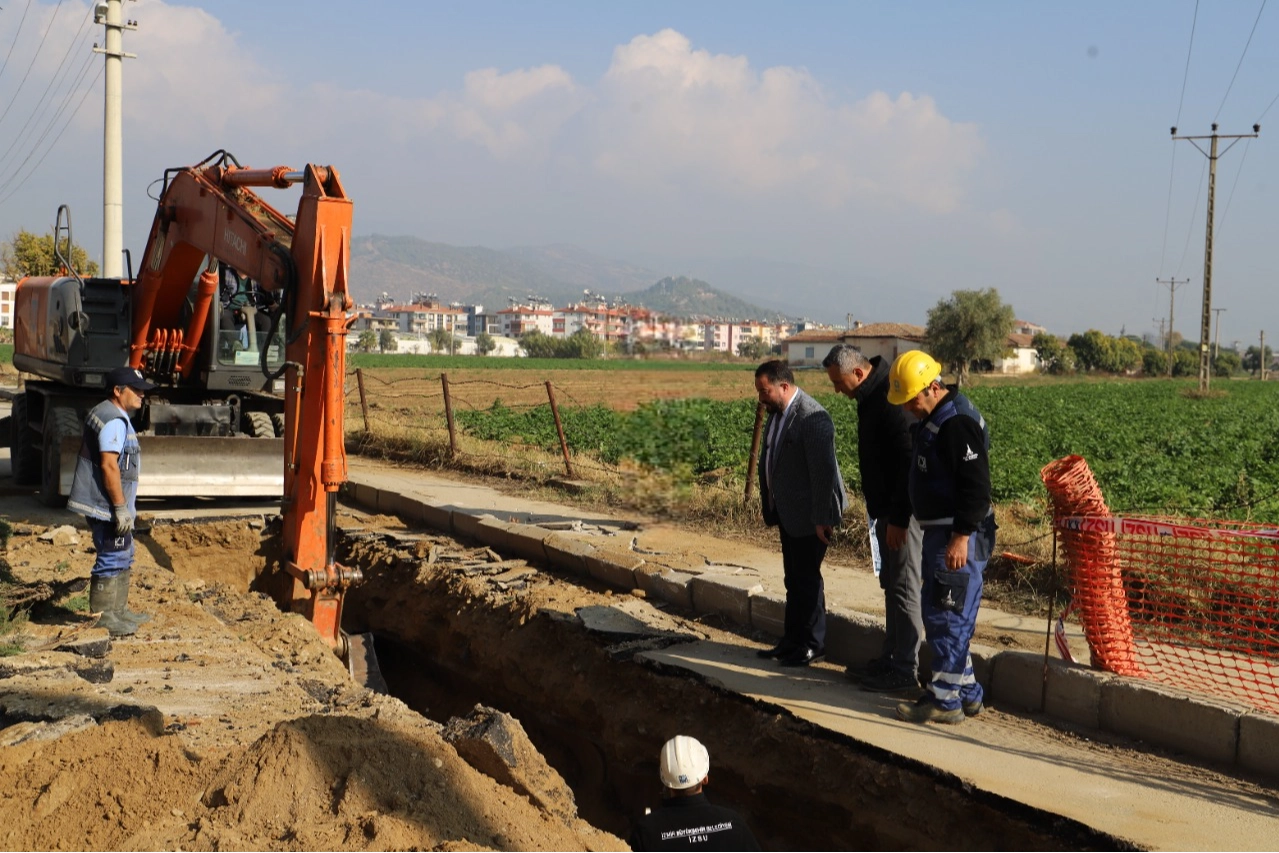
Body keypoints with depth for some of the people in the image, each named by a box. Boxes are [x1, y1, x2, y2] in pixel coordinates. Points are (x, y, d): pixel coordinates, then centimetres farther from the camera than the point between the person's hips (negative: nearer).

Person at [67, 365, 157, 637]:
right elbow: (109, 465, -25)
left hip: (111, 505, 11)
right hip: (107, 504, -11)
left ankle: (119, 610, 28)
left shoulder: (103, 414, 16)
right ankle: (103, 617, 0)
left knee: (123, 558, 19)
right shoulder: (114, 421, -18)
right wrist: (120, 507, -22)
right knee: (112, 559, -6)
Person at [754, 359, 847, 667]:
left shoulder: (812, 419, -23)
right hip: (787, 512, 9)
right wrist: (770, 506, 15)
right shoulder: (777, 412, 7)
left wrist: (822, 519, -22)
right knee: (793, 580, 17)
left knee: (807, 579, 0)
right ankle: (792, 642, 27)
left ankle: (812, 646, 13)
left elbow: (824, 471, -24)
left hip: (809, 515, -9)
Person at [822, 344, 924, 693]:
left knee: (903, 588, -4)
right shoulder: (871, 397, 12)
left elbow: (907, 462, -24)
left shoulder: (891, 400, -21)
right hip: (887, 509, 10)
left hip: (902, 511, -10)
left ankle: (905, 670, 3)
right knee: (891, 585, 16)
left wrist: (898, 517, -22)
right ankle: (891, 658, 25)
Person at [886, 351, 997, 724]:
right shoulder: (931, 420, 14)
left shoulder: (957, 423, -19)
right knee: (941, 616, 15)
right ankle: (967, 692, 23)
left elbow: (976, 485, -23)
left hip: (958, 538, -11)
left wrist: (961, 537, -25)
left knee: (946, 617, -6)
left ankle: (945, 700, 1)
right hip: (939, 532, 11)